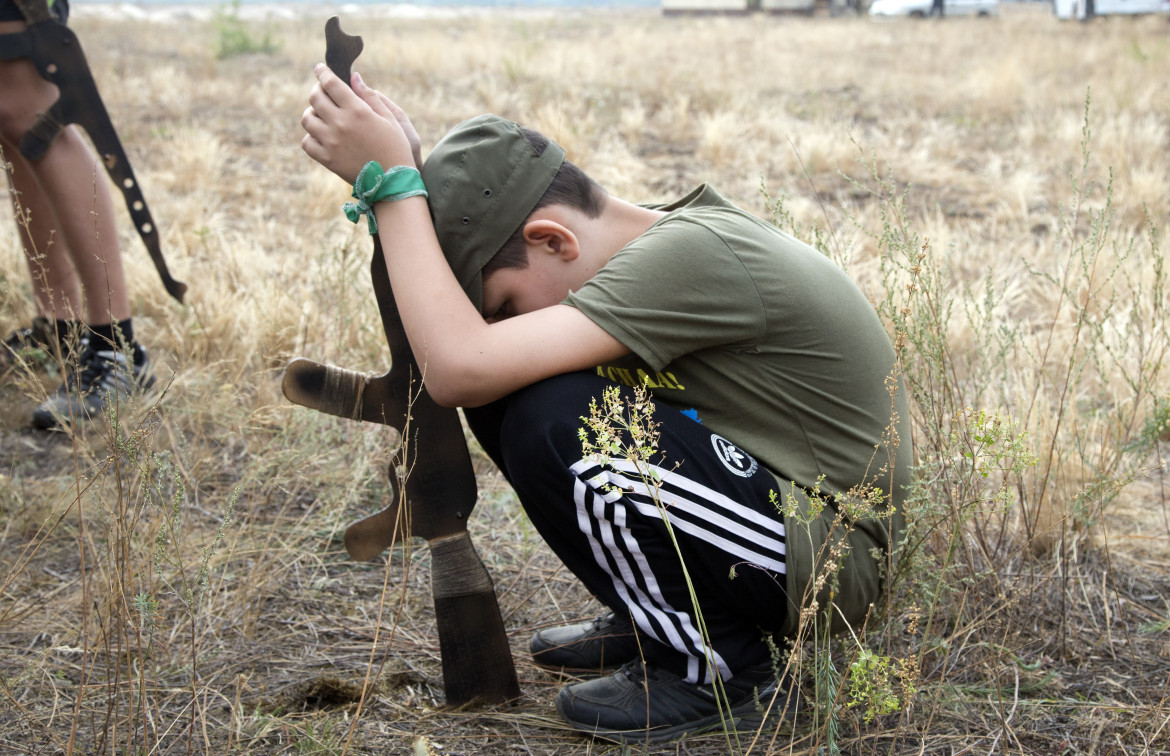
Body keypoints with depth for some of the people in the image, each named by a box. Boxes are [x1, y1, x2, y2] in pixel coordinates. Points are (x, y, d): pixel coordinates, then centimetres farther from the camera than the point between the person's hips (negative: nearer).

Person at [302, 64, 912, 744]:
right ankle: (656, 615, 13)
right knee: (507, 388, 0)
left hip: (832, 555, -9)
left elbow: (460, 369, -34)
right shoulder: (669, 233, 3)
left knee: (549, 424, -28)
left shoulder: (695, 253, -25)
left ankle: (720, 670, -8)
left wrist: (389, 179, -24)